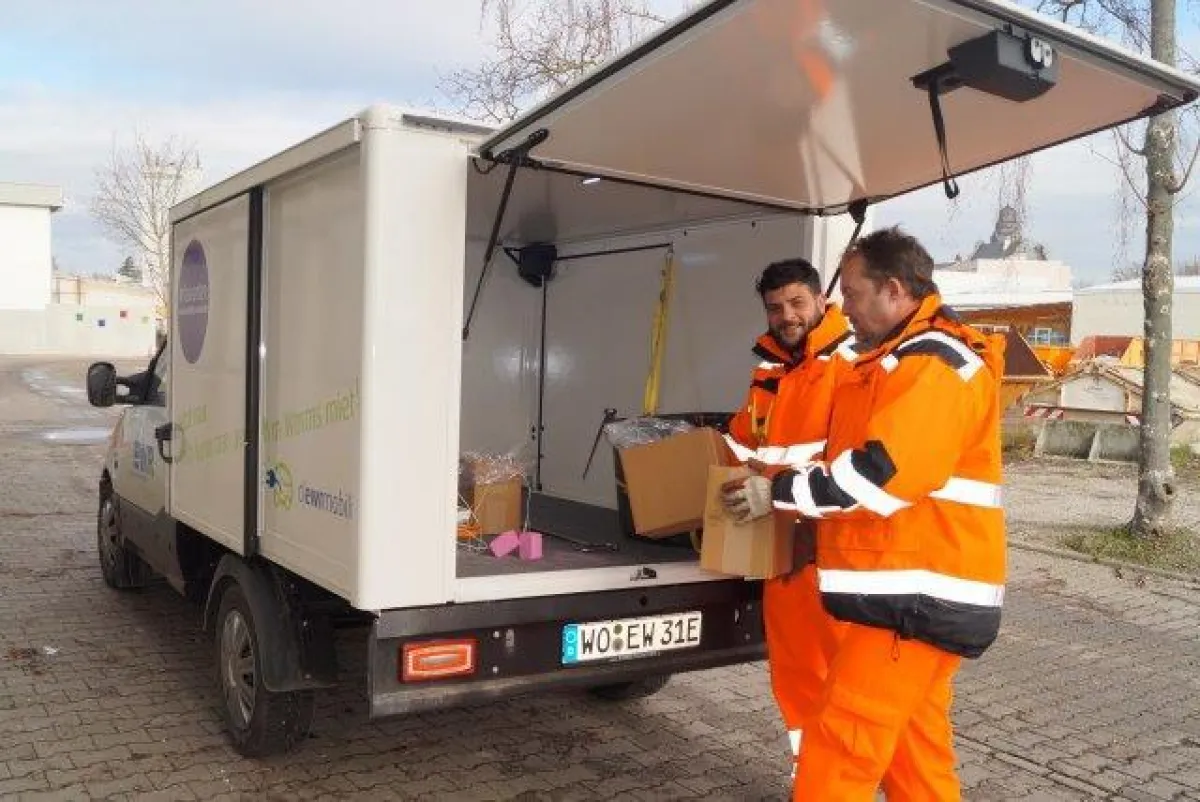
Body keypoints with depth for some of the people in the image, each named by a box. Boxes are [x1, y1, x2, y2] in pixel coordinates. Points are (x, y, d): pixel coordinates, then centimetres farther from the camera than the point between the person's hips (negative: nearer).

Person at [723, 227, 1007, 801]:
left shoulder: (937, 365, -15)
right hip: (910, 590, 11)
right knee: (914, 746, 17)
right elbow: (858, 453, 29)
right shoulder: (904, 361, 20)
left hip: (918, 594, -11)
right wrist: (786, 478, 17)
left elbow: (883, 471, -25)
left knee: (840, 747, -8)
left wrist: (781, 492, -16)